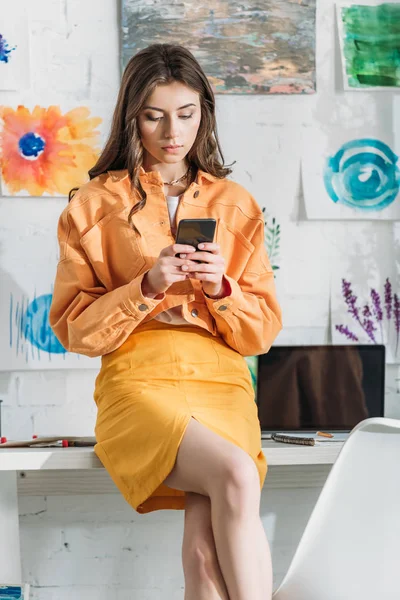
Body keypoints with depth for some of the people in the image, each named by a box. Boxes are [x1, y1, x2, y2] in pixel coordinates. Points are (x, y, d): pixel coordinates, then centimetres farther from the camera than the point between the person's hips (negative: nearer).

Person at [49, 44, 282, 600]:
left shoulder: (236, 205, 17)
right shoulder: (94, 205, 11)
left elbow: (262, 330, 14)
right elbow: (74, 328, 5)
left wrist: (221, 287, -6)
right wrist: (147, 287, -10)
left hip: (222, 385, 2)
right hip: (138, 382, -2)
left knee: (205, 548, -28)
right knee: (236, 475, -33)